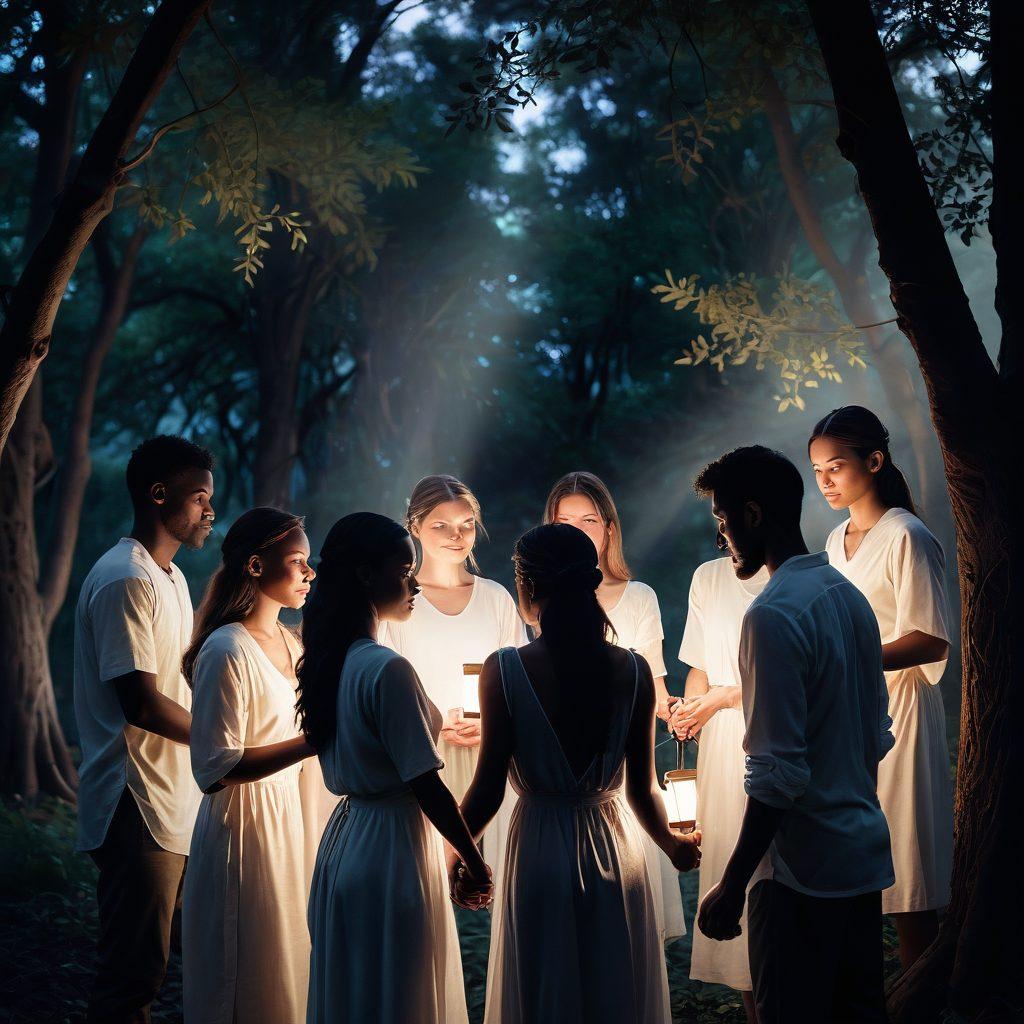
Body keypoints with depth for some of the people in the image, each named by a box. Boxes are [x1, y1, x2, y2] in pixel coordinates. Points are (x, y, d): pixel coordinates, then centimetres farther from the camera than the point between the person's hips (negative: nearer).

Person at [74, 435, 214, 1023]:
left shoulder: (170, 576, 19)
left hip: (180, 801, 10)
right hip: (140, 810, -10)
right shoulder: (124, 581, -14)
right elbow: (141, 704, -20)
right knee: (134, 974, -4)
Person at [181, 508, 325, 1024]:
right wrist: (313, 741, -24)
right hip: (245, 825, -8)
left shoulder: (291, 644, 11)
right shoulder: (226, 650, -16)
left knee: (289, 973, 15)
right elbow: (217, 768, -22)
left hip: (292, 819, 8)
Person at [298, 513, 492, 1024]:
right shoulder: (388, 669, -20)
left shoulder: (328, 662, 6)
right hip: (392, 852, -9)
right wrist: (476, 864, -9)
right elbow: (427, 786, -19)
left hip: (342, 841, 9)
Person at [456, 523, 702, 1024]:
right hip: (615, 846, 2)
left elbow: (488, 788, -11)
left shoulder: (504, 669, -14)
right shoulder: (633, 671, -8)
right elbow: (642, 790, -4)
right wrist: (674, 844, 16)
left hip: (539, 850, -2)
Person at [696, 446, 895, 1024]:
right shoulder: (851, 597, 8)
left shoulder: (775, 614, -19)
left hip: (803, 868, -8)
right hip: (865, 855, 9)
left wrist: (733, 886, -16)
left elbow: (779, 775, -21)